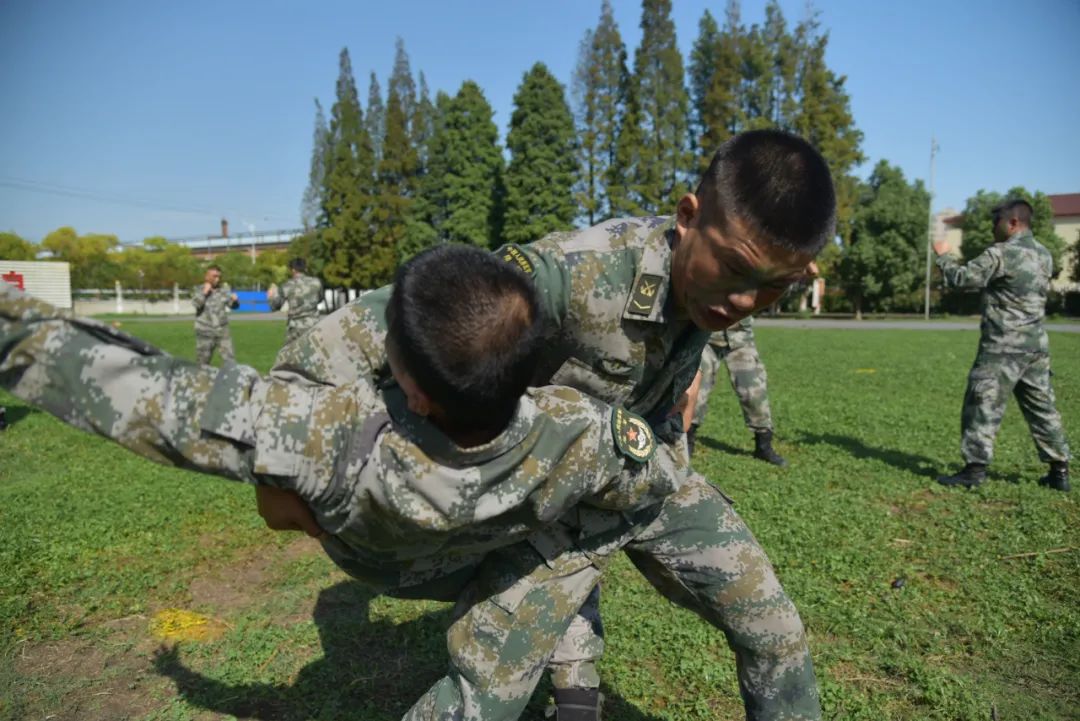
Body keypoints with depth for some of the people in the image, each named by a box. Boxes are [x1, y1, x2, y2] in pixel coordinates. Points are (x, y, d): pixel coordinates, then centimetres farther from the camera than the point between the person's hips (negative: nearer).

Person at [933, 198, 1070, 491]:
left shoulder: (1001, 254, -13)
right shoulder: (1044, 255, 13)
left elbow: (962, 278, -13)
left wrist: (943, 256, 3)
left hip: (1003, 346, -8)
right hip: (1036, 345, 8)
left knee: (984, 405, -3)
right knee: (1041, 407, 13)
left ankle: (975, 467, -2)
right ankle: (1059, 470, 18)